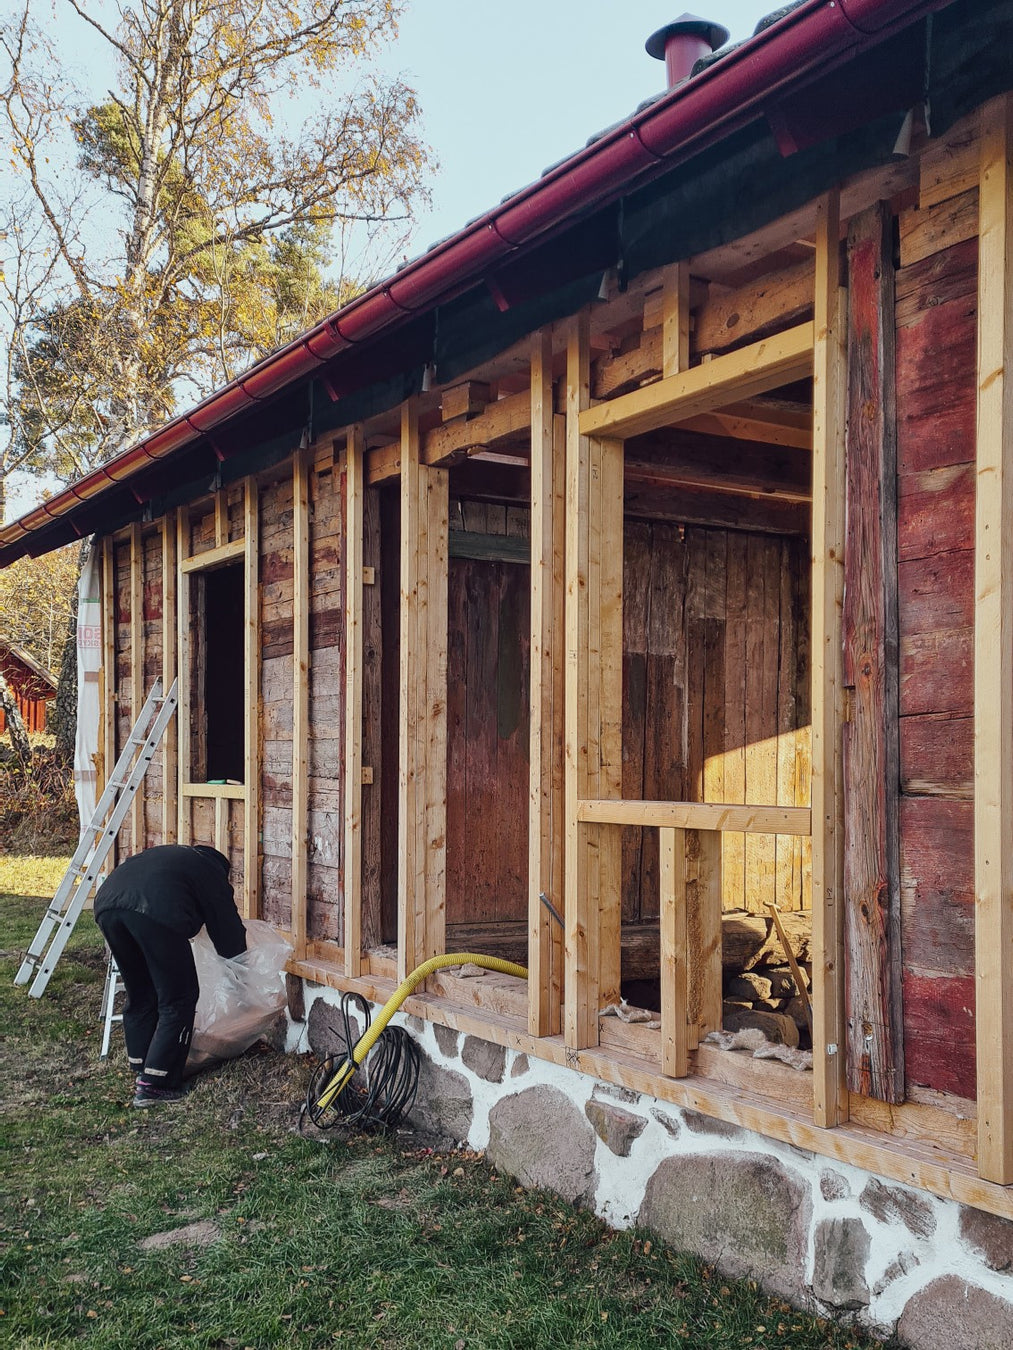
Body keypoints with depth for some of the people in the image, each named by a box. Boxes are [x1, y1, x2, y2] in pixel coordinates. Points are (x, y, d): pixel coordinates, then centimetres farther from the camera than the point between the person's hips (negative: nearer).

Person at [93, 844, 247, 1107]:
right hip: (154, 912, -7)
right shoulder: (213, 870, 24)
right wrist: (237, 950, 44)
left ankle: (141, 1070, 30)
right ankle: (154, 1085, 8)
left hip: (106, 902, 7)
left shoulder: (169, 855, 39)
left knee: (138, 994, 24)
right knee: (178, 999, 8)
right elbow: (227, 927, 23)